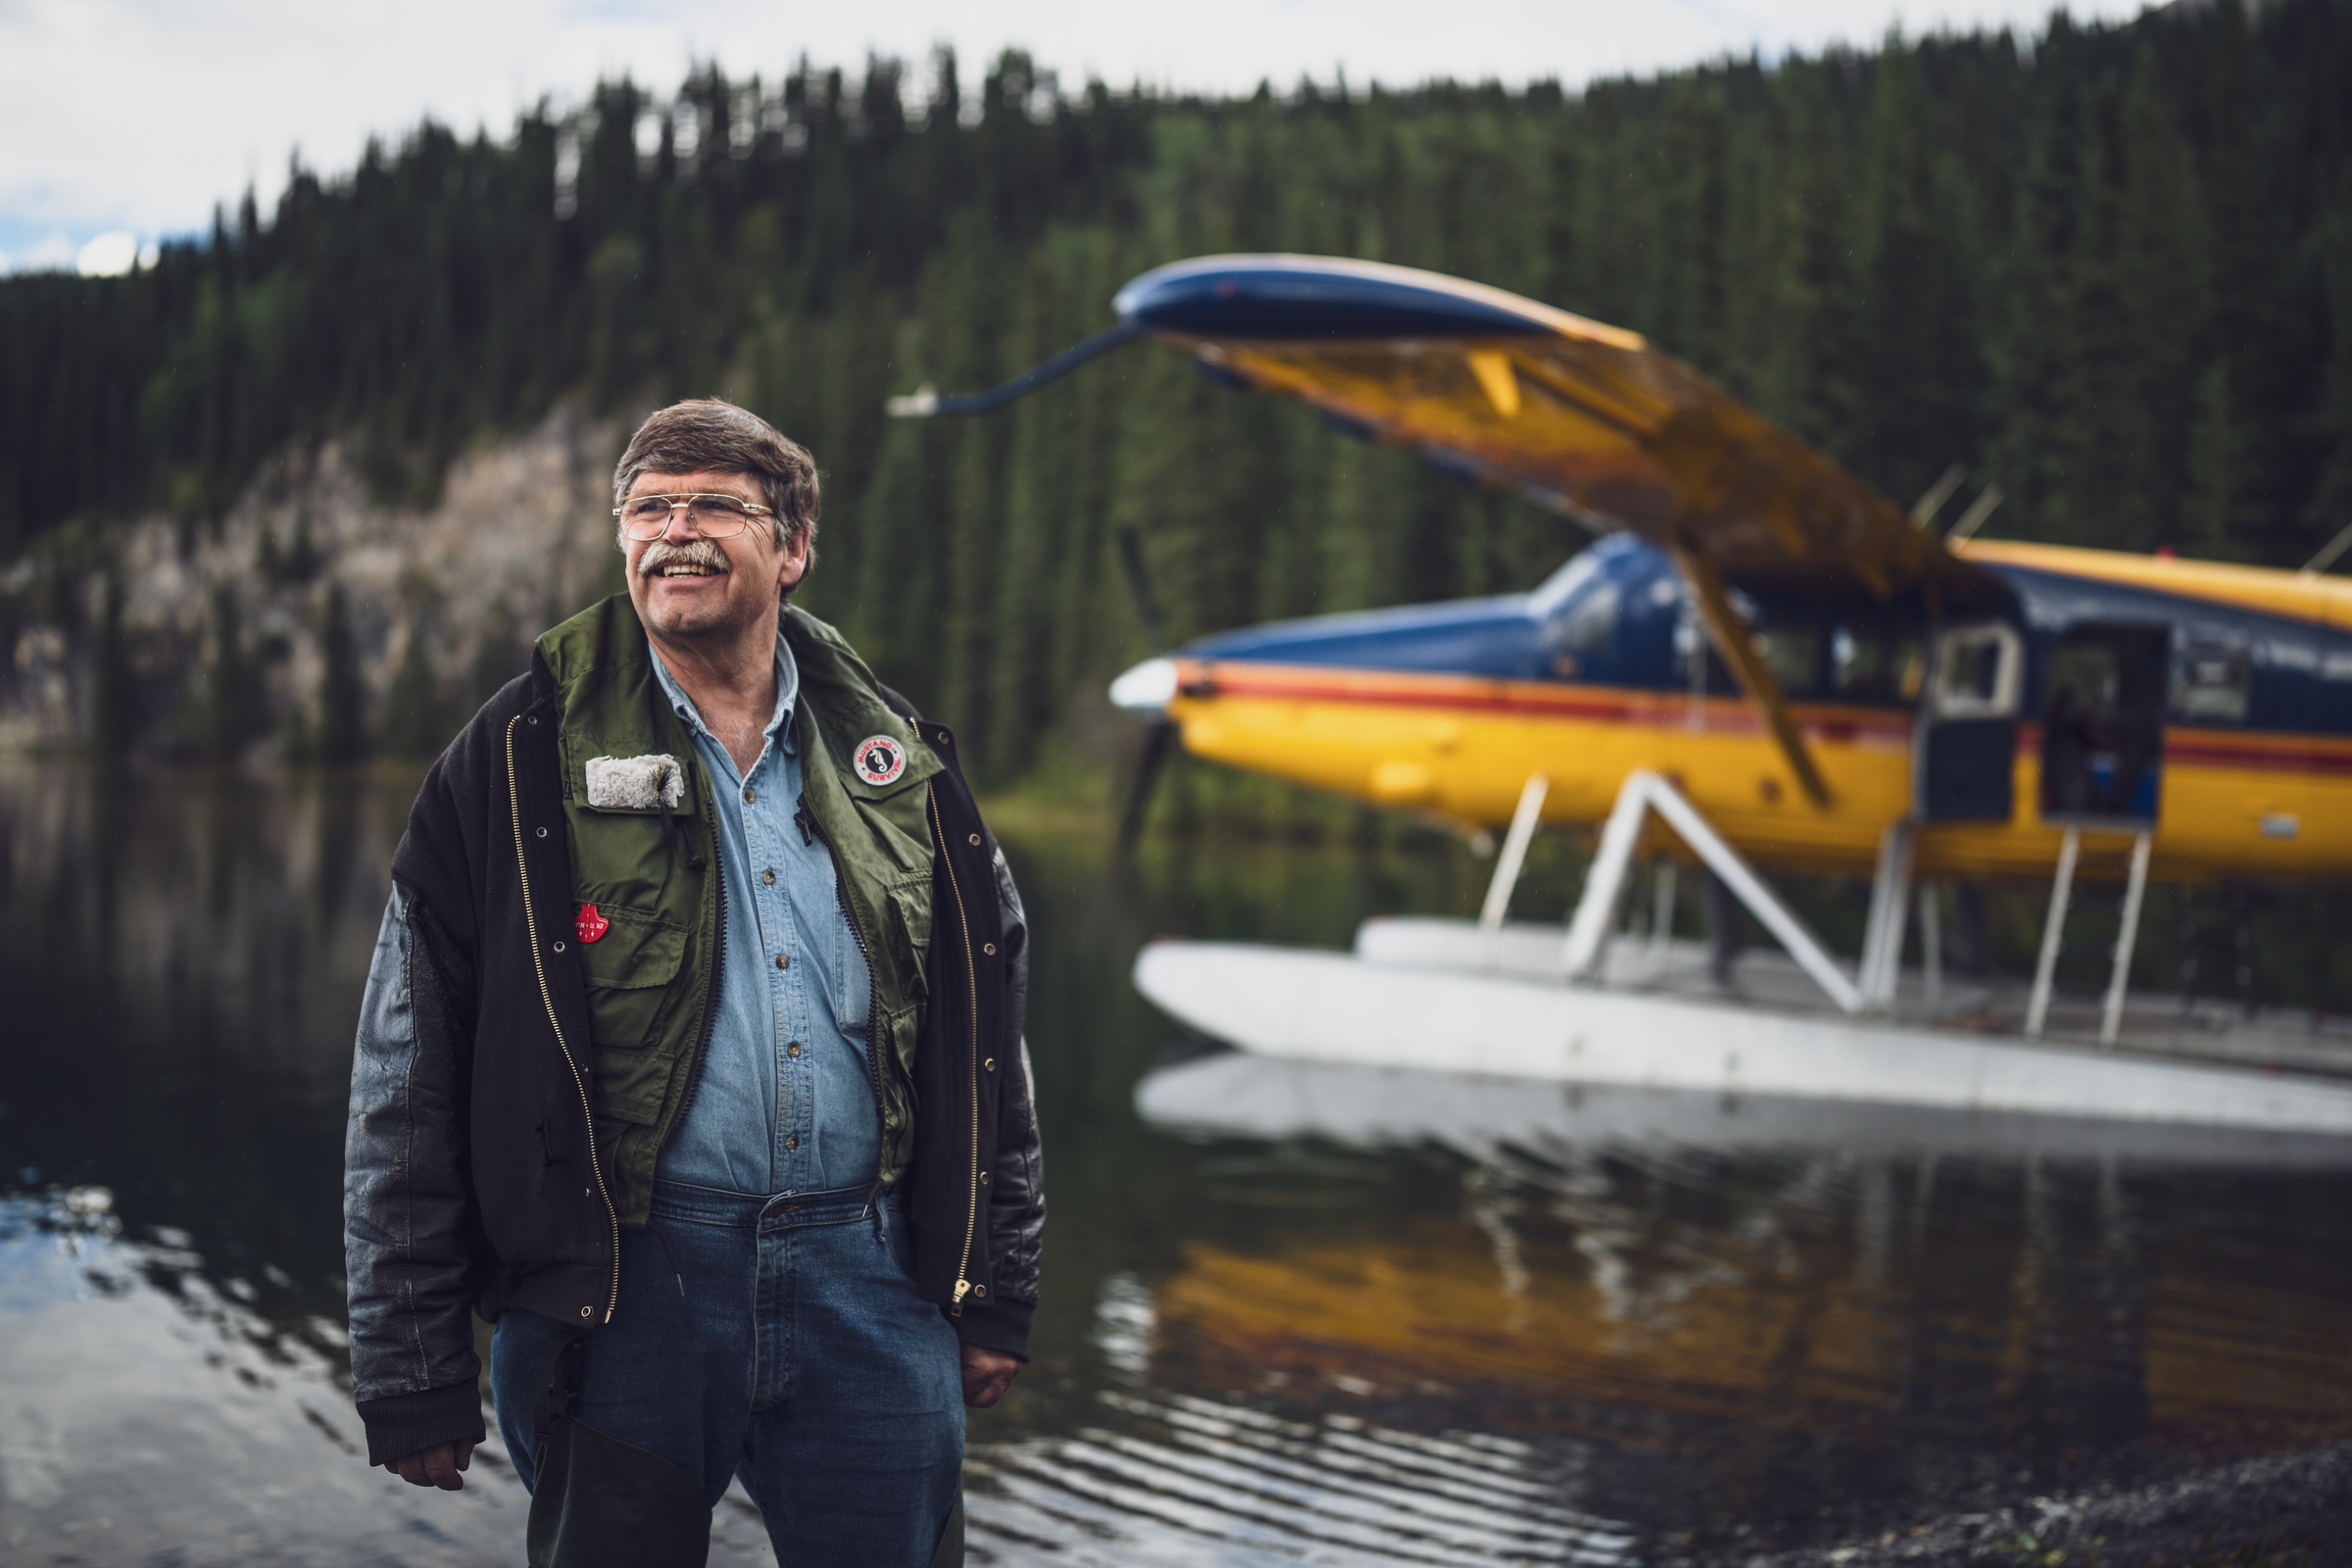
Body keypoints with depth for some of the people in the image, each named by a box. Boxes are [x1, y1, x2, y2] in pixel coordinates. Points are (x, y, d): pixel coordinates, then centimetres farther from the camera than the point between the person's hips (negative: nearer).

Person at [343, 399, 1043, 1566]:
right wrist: (412, 1367, -3)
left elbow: (984, 1042, 15)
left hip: (869, 1291, 3)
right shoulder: (516, 765, -1)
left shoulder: (895, 761, 9)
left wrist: (994, 1290, 12)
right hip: (619, 1295, -2)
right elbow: (405, 1091, -1)